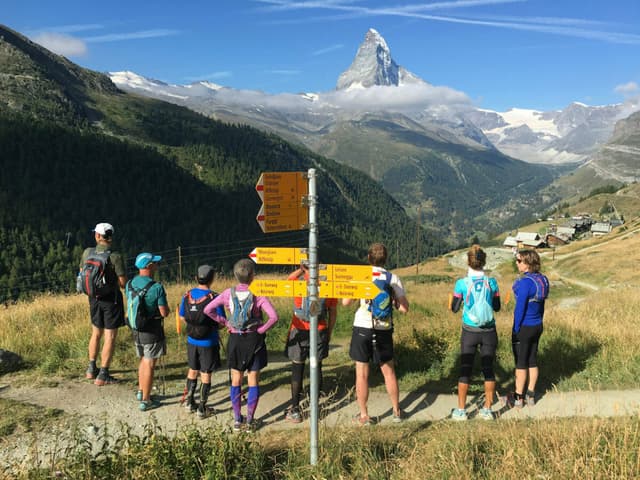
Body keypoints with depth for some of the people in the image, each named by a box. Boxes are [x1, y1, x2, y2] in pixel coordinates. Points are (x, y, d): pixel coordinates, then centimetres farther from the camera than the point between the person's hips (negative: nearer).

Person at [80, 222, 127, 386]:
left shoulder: (87, 252, -5)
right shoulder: (115, 257, -20)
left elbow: (82, 275, 8)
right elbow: (123, 283, -16)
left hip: (94, 298, 5)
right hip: (112, 299, -5)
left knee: (96, 333, 23)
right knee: (110, 337, 4)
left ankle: (91, 369, 32)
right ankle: (102, 375, 7)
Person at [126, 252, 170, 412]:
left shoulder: (129, 284, 0)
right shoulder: (156, 287, -21)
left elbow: (130, 305, 12)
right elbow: (164, 312, -17)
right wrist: (166, 307, 3)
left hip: (136, 329, 6)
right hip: (152, 331, -6)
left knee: (143, 361, 24)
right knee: (149, 365, 4)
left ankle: (141, 392, 35)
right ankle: (145, 401, 12)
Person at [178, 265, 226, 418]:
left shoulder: (187, 295, -4)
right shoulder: (214, 297, -19)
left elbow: (182, 317, 6)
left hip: (192, 341, 4)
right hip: (209, 342, -4)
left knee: (192, 370, 22)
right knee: (205, 374, 8)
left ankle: (189, 401, 31)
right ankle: (202, 408, 16)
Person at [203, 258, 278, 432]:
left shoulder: (229, 293, -5)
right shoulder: (258, 294, -14)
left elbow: (208, 310, -7)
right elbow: (273, 317, -24)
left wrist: (225, 322, 0)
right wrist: (261, 330, -10)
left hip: (235, 339, 2)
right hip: (254, 340, -2)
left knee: (236, 380, 14)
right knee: (253, 381, 9)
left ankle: (237, 420, 19)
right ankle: (250, 420, 14)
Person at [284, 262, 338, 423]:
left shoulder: (298, 281, -11)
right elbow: (333, 312, 5)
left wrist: (301, 269, 13)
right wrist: (329, 332, 16)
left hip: (299, 331, -2)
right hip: (320, 331, 2)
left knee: (297, 369, 5)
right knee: (317, 368, 14)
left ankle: (295, 410, 8)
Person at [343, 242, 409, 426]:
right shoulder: (393, 279, -1)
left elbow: (345, 302, -5)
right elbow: (404, 308, -3)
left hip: (362, 328, -2)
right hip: (384, 330, 2)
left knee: (362, 374, 7)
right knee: (389, 372, 17)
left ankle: (363, 416, 15)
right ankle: (397, 411, 28)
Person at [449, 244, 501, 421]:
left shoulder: (462, 283, -11)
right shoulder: (491, 282, -6)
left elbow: (454, 308, -3)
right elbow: (497, 307, 5)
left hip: (469, 332, -1)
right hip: (489, 332, 2)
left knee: (465, 370, 8)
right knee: (488, 369, 12)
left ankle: (461, 411, 16)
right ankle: (487, 410, 19)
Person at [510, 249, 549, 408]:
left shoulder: (525, 282, -23)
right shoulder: (542, 280, 2)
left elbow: (520, 308, -21)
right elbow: (541, 306, 10)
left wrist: (515, 330, -12)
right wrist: (538, 324, 18)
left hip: (524, 327, -8)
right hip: (537, 327, 8)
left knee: (520, 363, 4)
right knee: (532, 361, 15)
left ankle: (519, 398, 15)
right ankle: (531, 396, 25)